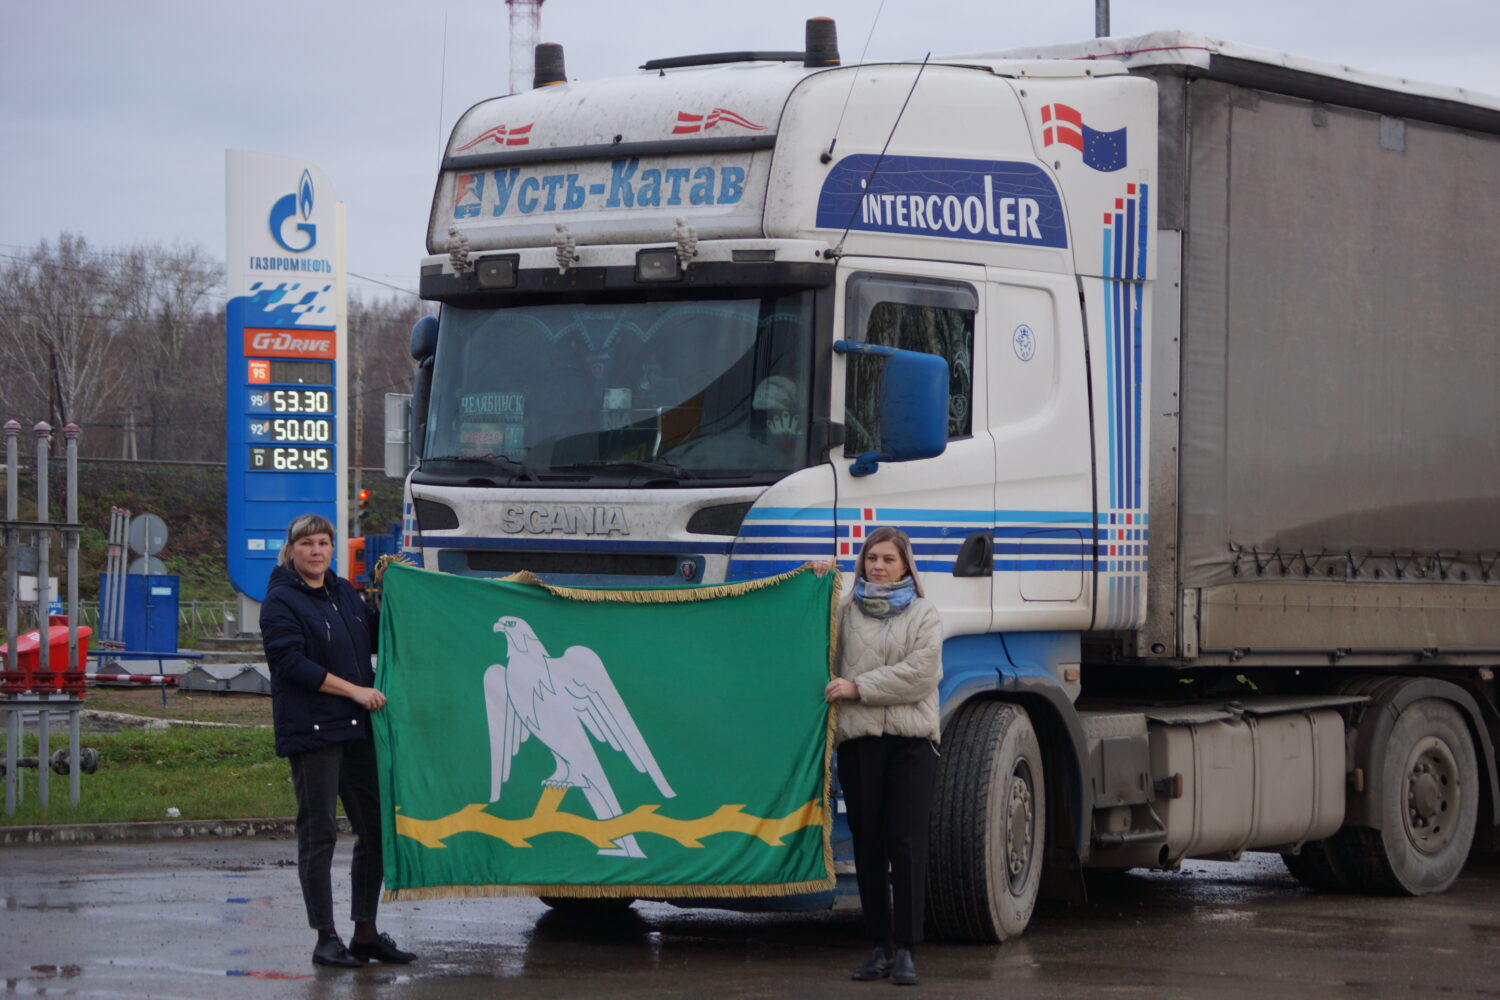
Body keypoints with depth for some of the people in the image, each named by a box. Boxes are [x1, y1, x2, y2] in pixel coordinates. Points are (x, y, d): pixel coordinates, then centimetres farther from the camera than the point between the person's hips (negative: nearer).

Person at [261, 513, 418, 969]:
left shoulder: (344, 592, 16)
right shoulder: (281, 601, -5)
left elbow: (375, 639, 23)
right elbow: (292, 663, -14)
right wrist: (354, 691, -15)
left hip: (356, 727, 7)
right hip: (310, 731, -7)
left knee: (375, 827, 7)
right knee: (318, 833, -3)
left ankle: (366, 931, 16)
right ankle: (326, 939, 1)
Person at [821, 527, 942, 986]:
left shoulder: (923, 614, 7)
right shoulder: (846, 613, 13)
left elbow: (920, 673, -5)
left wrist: (858, 688, -9)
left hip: (911, 739, -2)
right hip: (858, 738, 2)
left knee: (906, 842, -7)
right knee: (867, 844, 4)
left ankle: (905, 948, -5)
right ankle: (879, 945, 11)